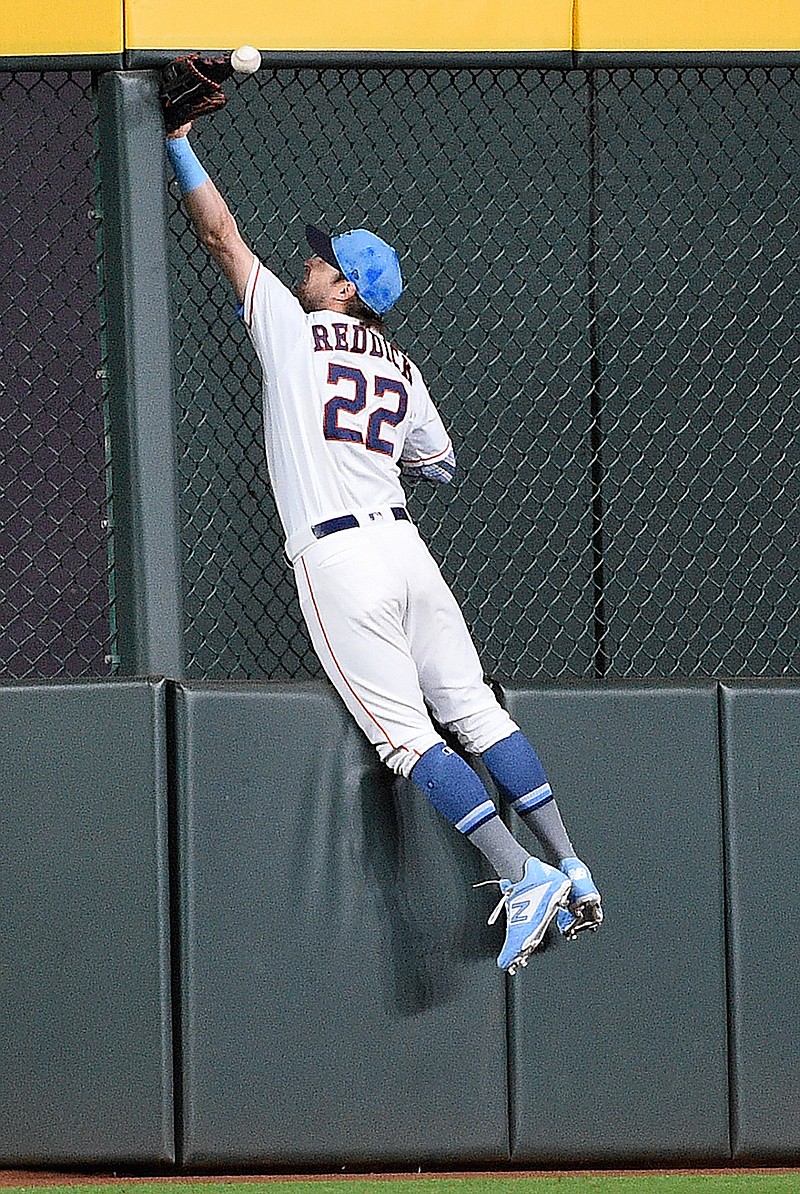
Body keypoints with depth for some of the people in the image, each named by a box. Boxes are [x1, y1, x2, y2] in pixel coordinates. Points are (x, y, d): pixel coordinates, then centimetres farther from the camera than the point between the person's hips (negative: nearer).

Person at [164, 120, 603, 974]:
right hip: (403, 546, 6)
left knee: (406, 739, -7)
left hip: (336, 564, -6)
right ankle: (570, 872, 2)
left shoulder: (291, 331, 2)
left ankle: (523, 877, -17)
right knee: (475, 712, 7)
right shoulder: (402, 371, 17)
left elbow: (221, 237, 8)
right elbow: (440, 463, 28)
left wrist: (179, 143, 17)